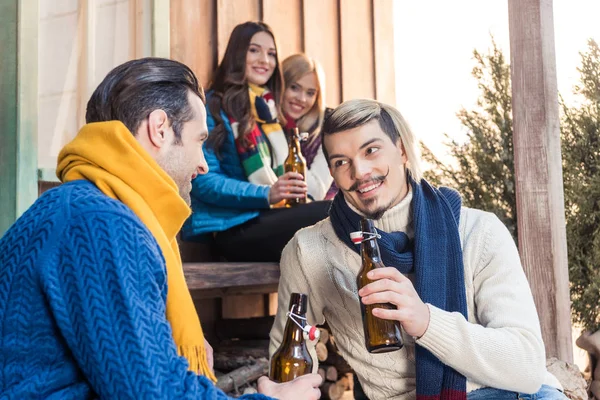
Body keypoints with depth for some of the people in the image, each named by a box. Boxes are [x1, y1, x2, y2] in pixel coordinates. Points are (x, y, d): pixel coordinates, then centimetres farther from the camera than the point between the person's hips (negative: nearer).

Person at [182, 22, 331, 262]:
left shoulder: (269, 109, 22)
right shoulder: (213, 107, 0)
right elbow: (203, 182, -9)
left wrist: (293, 192, 0)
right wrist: (266, 195, -21)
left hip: (267, 217, 7)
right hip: (234, 227, -6)